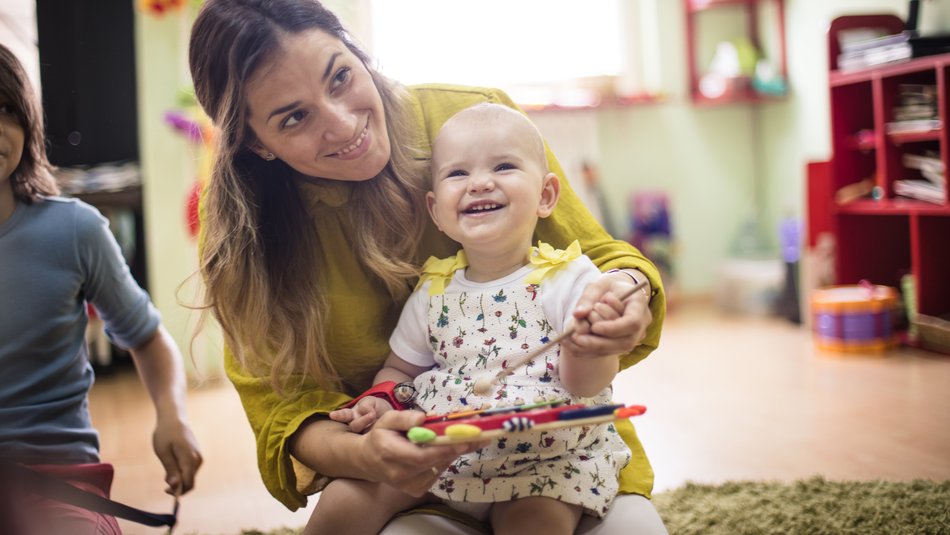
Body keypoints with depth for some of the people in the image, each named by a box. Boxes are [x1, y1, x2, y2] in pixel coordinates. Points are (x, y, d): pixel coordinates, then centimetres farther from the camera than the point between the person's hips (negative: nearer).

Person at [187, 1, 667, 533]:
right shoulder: (244, 228, -9)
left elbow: (594, 257, -1)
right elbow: (284, 408, -7)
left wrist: (627, 289, -26)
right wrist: (364, 455, -29)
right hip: (408, 472, 0)